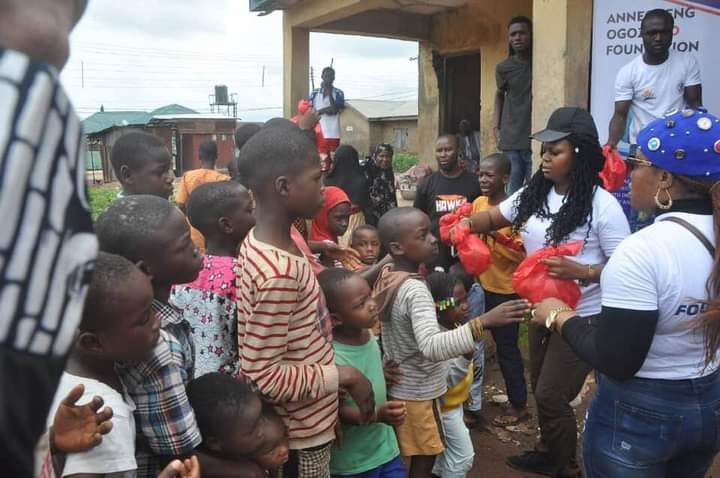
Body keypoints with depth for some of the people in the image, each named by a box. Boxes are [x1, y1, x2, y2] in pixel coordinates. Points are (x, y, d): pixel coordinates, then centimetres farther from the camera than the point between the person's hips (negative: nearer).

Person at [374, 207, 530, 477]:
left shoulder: (386, 277, -1)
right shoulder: (415, 290, -29)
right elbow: (431, 347, -43)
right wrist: (484, 322, -51)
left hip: (397, 387, 8)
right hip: (418, 393, -8)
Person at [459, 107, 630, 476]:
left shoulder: (602, 205, -19)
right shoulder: (533, 194, 0)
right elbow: (494, 217, 6)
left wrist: (581, 272, -33)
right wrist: (463, 224, -14)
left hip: (583, 317, -7)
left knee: (551, 395, 1)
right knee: (540, 388, 20)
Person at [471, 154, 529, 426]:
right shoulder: (478, 203, 2)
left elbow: (521, 253, -20)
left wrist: (494, 234, -29)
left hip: (505, 289, -6)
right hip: (481, 284, 6)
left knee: (506, 346, 4)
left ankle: (519, 405, 21)